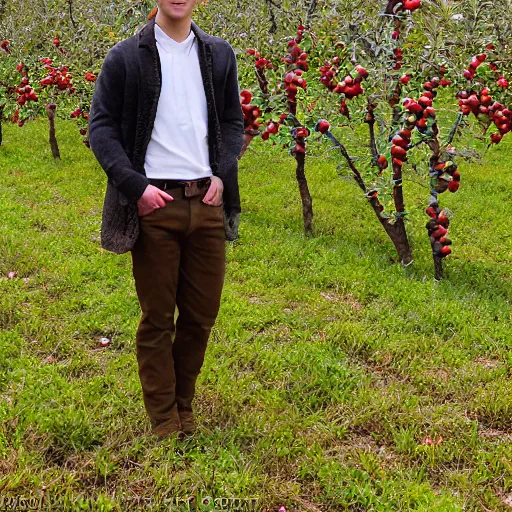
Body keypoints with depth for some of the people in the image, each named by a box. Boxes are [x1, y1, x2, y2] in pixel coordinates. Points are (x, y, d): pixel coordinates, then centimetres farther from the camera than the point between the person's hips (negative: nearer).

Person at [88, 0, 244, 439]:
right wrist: (135, 186, -12)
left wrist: (223, 175, 1)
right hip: (155, 204, -3)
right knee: (157, 318, 4)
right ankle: (164, 420, 19)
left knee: (202, 315, 9)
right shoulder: (126, 56, 2)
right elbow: (101, 126, 0)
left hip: (207, 203, 3)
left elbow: (233, 122, 17)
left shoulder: (219, 54, 12)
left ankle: (184, 404, 29)